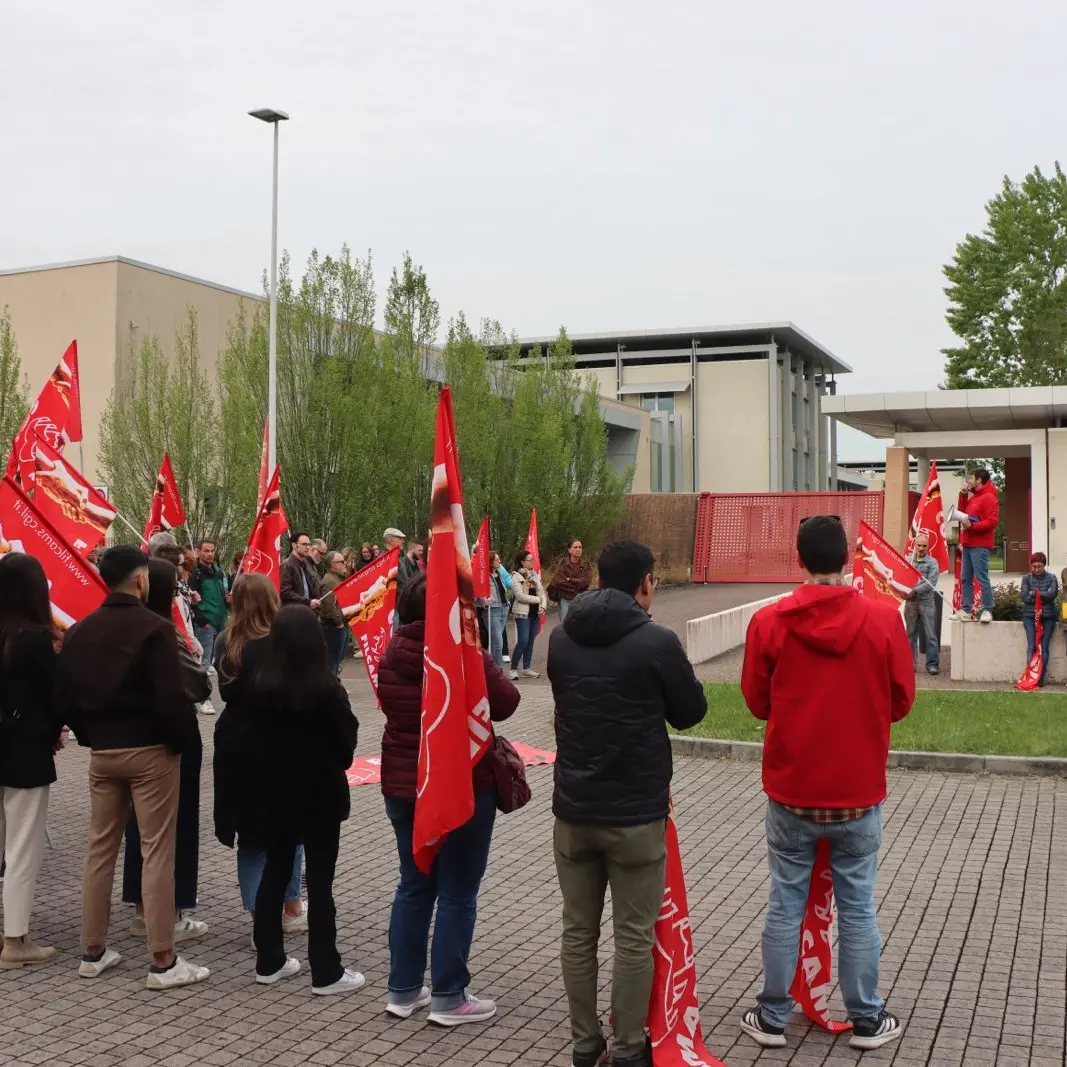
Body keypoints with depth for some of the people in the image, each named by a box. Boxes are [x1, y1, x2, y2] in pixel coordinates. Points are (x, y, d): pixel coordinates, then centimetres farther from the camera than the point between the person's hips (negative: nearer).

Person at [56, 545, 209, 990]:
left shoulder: (79, 631, 5)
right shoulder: (154, 628, -15)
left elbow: (64, 696, 6)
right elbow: (171, 696, -21)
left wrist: (90, 735, 16)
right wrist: (181, 738, -6)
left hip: (102, 752, 6)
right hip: (150, 751, -6)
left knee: (100, 848, 14)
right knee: (157, 852, -2)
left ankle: (93, 952, 22)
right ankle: (163, 961, 2)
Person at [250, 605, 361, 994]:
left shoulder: (261, 684, -4)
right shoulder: (325, 688, -19)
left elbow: (260, 733, 7)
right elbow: (347, 738, -8)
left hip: (277, 789, 5)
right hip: (321, 792, -5)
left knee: (274, 872, 15)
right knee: (319, 881, 0)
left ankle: (269, 962, 23)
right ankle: (326, 973, 7)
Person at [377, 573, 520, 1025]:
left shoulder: (392, 654, 0)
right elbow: (505, 703, -10)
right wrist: (489, 670, 6)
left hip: (402, 784, 6)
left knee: (414, 886, 16)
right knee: (458, 894, 5)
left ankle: (403, 990, 22)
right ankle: (448, 997, 11)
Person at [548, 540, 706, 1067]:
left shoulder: (561, 638, 0)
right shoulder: (656, 641, -15)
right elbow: (692, 711, -2)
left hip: (573, 809, 4)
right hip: (636, 813, -4)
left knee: (578, 932, 14)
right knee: (634, 937, 9)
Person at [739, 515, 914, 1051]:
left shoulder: (768, 622, -10)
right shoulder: (884, 619, -10)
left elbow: (757, 702, 1)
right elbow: (901, 701, 0)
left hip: (790, 790, 0)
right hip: (860, 792, 0)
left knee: (785, 905, 11)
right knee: (858, 908, 13)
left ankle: (772, 1018, 22)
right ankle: (866, 1021, 25)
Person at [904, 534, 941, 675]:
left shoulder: (932, 562, 1)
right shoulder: (907, 560, 9)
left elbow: (930, 582, -9)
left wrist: (915, 591, -17)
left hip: (927, 601, -2)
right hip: (910, 601, 2)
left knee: (931, 635, -3)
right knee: (911, 634, 8)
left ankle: (932, 664, 1)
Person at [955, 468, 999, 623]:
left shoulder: (989, 498, -10)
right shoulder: (973, 497, 19)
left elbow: (992, 522, -18)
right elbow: (963, 511, 21)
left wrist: (972, 526, -23)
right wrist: (963, 495, 12)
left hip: (980, 546, -10)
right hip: (968, 544, 10)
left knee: (981, 578, -11)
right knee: (966, 579, 8)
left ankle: (987, 611, -9)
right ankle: (966, 610, 9)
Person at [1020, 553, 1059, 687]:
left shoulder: (1051, 578, 5)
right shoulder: (1026, 578, 4)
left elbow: (1053, 593, -12)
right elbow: (1023, 596, -8)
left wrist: (1034, 593, -10)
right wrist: (1043, 597, -13)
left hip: (1047, 616, 0)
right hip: (1030, 616, 0)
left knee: (1044, 647, -4)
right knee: (1031, 647, -8)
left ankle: (1041, 677, -3)